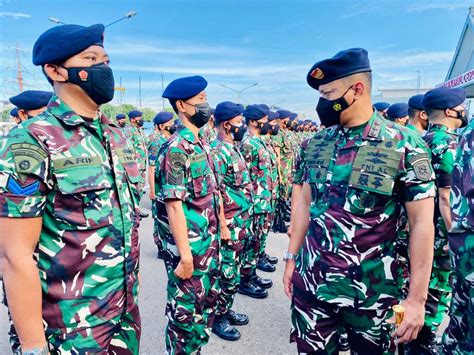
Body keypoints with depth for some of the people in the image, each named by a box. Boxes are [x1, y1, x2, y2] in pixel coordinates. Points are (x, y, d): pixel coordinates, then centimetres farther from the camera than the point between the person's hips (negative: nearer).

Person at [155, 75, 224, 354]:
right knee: (186, 311, 7)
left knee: (208, 302, 22)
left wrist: (222, 226, 19)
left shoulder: (202, 145, 9)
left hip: (210, 243, 9)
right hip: (189, 248, -9)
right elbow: (174, 205, -22)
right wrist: (185, 255, -22)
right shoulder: (175, 150, -19)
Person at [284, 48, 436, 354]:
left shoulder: (405, 146, -11)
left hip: (370, 292, -3)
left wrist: (417, 298, -10)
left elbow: (421, 224, -10)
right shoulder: (317, 144, 2)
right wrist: (291, 258, 10)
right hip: (310, 282, 4)